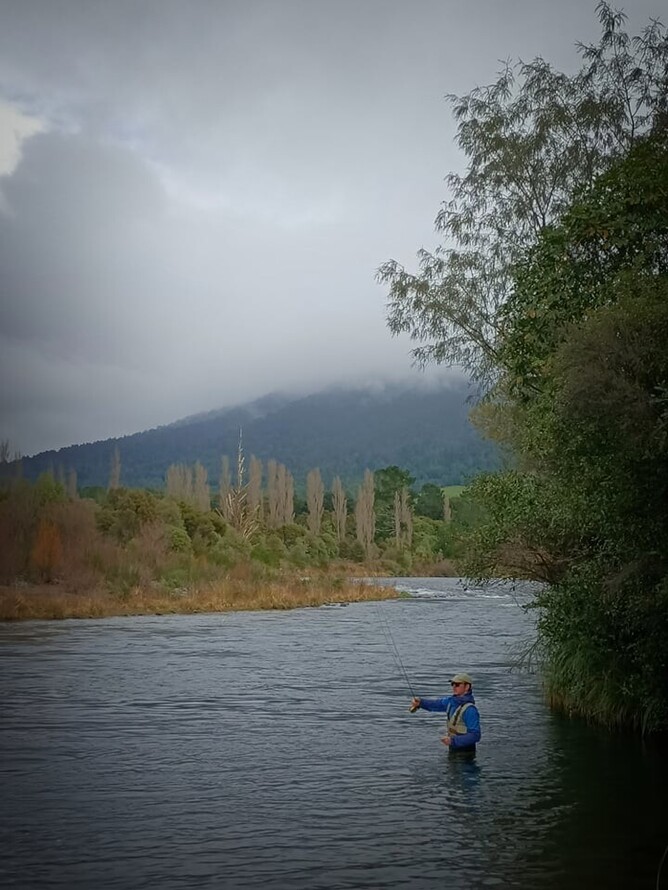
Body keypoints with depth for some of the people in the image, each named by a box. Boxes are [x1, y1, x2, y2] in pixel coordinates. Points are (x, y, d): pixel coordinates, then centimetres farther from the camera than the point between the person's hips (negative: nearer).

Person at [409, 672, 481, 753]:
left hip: (465, 753, -7)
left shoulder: (470, 710, -25)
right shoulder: (452, 701, 0)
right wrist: (420, 702, -10)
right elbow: (435, 704, 10)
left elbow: (475, 735, -26)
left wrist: (452, 741, -32)